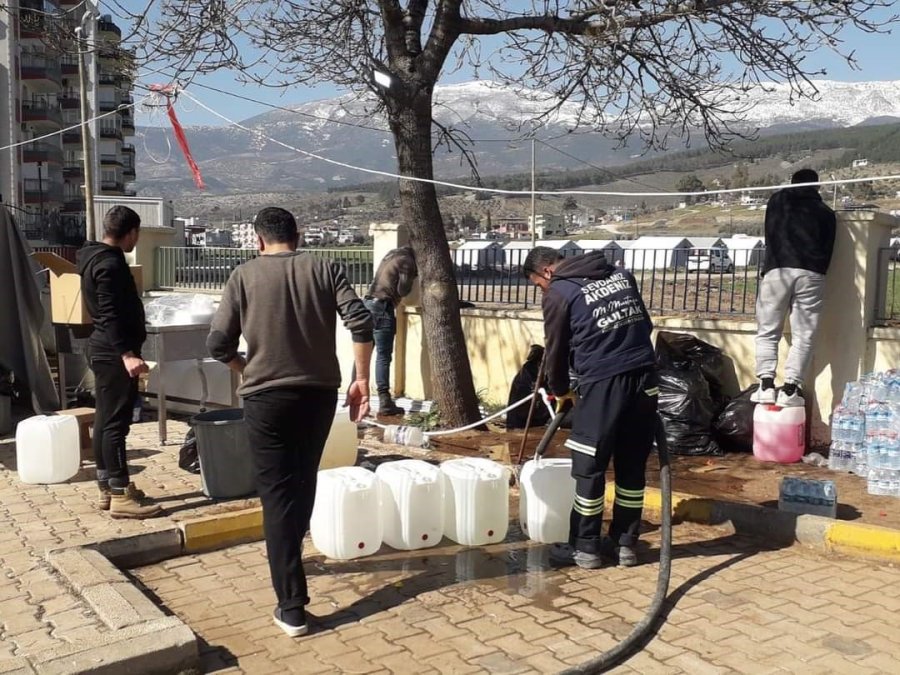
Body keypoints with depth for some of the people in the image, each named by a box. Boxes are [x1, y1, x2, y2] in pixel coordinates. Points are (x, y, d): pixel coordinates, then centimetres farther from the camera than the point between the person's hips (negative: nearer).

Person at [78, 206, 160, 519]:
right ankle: (120, 494, -4)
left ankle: (107, 487, 21)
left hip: (105, 349, 11)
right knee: (116, 422, -8)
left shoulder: (95, 256, 15)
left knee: (105, 420, 13)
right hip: (114, 352, -11)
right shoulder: (111, 263, -17)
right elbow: (111, 315, -25)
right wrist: (126, 353, -32)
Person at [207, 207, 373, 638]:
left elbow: (218, 343, -4)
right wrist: (362, 379, -4)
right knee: (303, 481, 22)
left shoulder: (245, 275, -1)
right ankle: (289, 557, 44)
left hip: (266, 396, -2)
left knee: (277, 492, 1)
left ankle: (292, 606, -2)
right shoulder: (324, 269, 2)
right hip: (319, 393, 3)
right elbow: (361, 322, -11)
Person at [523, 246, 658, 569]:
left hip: (603, 382, -6)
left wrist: (560, 391, 24)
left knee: (589, 467, 6)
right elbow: (645, 324, 19)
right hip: (644, 376, 6)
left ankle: (584, 547, 14)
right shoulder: (620, 274, 17)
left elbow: (556, 350, 8)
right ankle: (625, 543, 22)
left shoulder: (558, 294, 0)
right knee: (632, 465, 13)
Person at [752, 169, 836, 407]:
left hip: (777, 270, 0)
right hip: (811, 274, 0)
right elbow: (828, 250, 17)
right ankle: (790, 389, -5)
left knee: (768, 332, 6)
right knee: (803, 336, 3)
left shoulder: (778, 199, 19)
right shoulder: (825, 211, 19)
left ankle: (766, 386, -4)